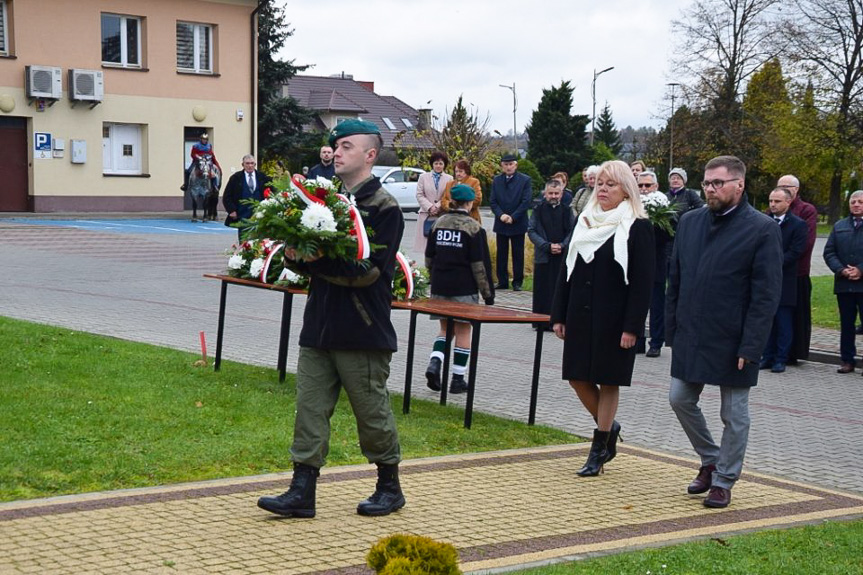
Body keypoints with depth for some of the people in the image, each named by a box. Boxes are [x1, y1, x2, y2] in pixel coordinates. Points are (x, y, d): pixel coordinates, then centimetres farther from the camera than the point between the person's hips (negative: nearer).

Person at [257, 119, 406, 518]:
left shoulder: (383, 207, -9)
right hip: (319, 325, 6)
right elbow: (310, 259, 13)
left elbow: (367, 269, -18)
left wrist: (315, 259, -22)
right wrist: (296, 255, -10)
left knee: (372, 411, 6)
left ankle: (390, 488, 23)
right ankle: (302, 492, 9)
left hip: (363, 332, -6)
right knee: (310, 408, 4)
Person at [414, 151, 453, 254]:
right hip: (426, 215, 1)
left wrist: (437, 207, -11)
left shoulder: (449, 179, 8)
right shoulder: (423, 177, 12)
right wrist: (430, 207, -8)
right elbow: (419, 195, 5)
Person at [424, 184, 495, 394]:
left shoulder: (439, 223, 6)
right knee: (463, 331, 5)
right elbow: (480, 264, -9)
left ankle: (434, 363, -9)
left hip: (439, 287, 4)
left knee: (445, 328, 15)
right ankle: (458, 379, 6)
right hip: (464, 289, -4)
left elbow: (429, 257, 12)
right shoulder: (474, 228, -8)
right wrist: (488, 293, -4)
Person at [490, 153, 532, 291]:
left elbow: (526, 201, -9)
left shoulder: (525, 180, -3)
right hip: (501, 223, 3)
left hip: (518, 223, -3)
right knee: (501, 254, 7)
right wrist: (501, 215, -12)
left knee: (518, 254, 3)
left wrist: (513, 217, -14)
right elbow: (493, 201, 4)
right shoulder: (496, 180, 8)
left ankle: (517, 282, 8)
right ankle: (502, 282, 13)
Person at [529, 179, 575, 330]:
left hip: (563, 256, 1)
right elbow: (531, 231, 0)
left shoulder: (567, 211, 8)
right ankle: (542, 322, 6)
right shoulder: (538, 210, 5)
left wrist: (562, 246, -10)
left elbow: (573, 232, 7)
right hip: (543, 256, -1)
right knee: (543, 290, 0)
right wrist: (547, 246, -10)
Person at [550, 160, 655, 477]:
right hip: (580, 316, 6)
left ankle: (599, 448, 15)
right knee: (578, 377, 7)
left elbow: (642, 282, -11)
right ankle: (608, 428, 30)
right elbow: (567, 270, 12)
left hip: (613, 319, -6)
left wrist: (632, 327, -16)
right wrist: (558, 315, 8)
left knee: (608, 381, 3)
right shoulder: (584, 222, 9)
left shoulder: (637, 228, -7)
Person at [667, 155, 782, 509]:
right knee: (680, 400, 10)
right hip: (691, 336, 5)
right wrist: (672, 329, 7)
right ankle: (709, 460, 31)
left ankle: (723, 481, 19)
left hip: (732, 341, -5)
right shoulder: (690, 222, 6)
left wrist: (750, 346, -16)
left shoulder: (762, 230, -10)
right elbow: (675, 279, 12)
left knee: (734, 414, 5)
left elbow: (766, 295, -12)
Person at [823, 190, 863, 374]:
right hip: (844, 285, 4)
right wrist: (841, 270, -8)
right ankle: (847, 360, 15)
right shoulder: (839, 226, 13)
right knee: (846, 324, 9)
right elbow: (829, 252, 7)